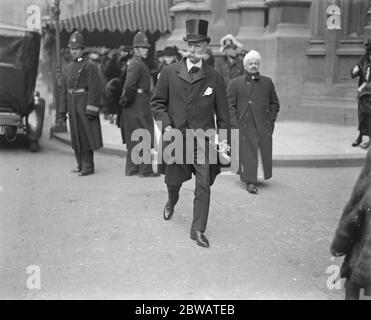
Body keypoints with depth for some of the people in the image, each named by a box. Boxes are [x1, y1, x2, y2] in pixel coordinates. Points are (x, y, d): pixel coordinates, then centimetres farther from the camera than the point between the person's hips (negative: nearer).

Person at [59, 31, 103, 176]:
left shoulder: (89, 66, -7)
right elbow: (64, 89, 17)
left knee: (86, 135, -5)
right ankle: (81, 164, 20)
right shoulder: (69, 67, 15)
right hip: (72, 107, 7)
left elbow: (94, 89, -14)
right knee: (76, 136, 11)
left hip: (85, 104, -7)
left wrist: (91, 109, -19)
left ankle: (88, 167, 1)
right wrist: (63, 110, 14)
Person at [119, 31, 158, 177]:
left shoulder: (135, 63, 17)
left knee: (133, 138, 13)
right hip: (139, 105, -10)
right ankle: (145, 170, 0)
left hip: (134, 106, 10)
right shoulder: (137, 64, -14)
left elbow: (129, 85, 20)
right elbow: (129, 85, -24)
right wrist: (127, 99, -12)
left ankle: (131, 168, 20)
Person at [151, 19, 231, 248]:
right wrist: (167, 125, -8)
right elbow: (157, 102, 5)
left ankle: (198, 229, 6)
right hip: (176, 137, 1)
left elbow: (222, 113, 3)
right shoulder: (169, 73, -1)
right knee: (173, 179, 18)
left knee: (203, 186, -6)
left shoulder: (214, 78, 0)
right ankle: (172, 202, 52)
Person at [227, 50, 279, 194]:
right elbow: (230, 105, 1)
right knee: (248, 154, -6)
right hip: (245, 126, -3)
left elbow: (274, 104, 18)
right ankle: (250, 182, -1)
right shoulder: (235, 83, 3)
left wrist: (271, 120, 7)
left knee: (264, 153, 7)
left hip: (264, 127, 3)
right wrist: (235, 125, -7)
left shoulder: (267, 82, 11)